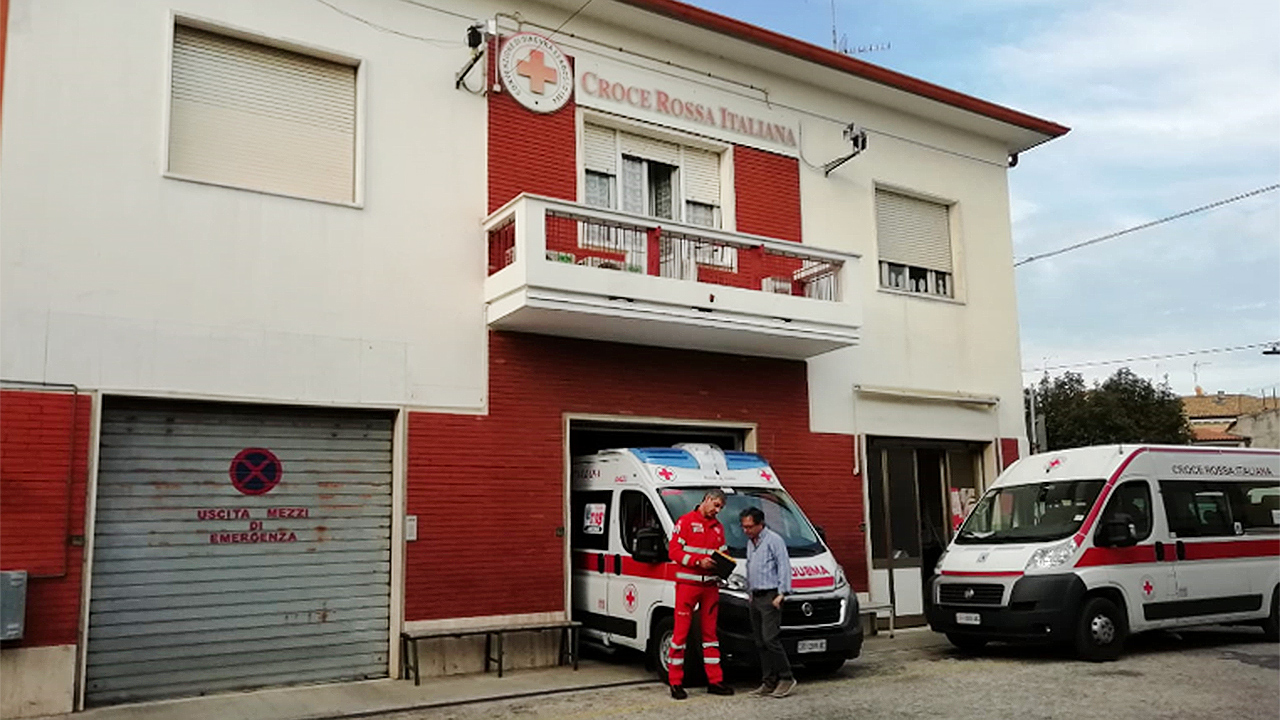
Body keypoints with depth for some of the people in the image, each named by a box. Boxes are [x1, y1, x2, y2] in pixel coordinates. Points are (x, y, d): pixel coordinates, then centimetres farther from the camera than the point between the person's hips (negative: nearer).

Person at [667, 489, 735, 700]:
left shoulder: (718, 527, 17)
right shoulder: (685, 521, -3)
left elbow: (722, 553, 18)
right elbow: (674, 550, -9)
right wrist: (699, 561, -18)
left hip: (710, 586, 6)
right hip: (687, 584, -6)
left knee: (710, 632, 10)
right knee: (681, 631, -3)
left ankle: (715, 680, 16)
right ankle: (675, 682, 3)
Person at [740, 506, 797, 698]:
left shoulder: (773, 540, -7)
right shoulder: (750, 543, 19)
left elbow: (784, 566, -11)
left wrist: (782, 593, -16)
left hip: (770, 596, -8)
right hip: (756, 597, 8)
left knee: (770, 639, -14)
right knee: (760, 642, 6)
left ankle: (786, 678, -4)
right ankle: (769, 682, 10)